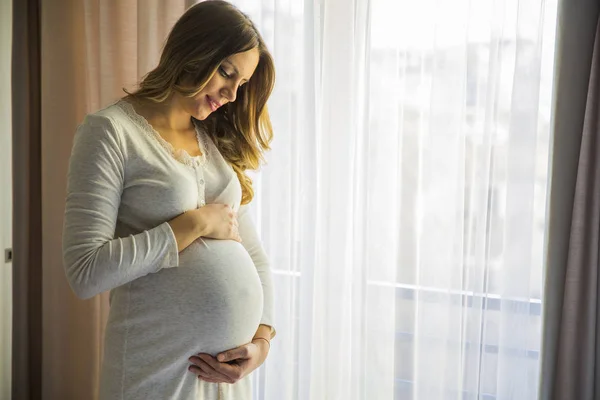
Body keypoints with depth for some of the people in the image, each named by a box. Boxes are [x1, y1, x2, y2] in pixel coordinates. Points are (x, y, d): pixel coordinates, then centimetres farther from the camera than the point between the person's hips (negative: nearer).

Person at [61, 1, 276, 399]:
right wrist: (195, 223, -15)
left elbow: (255, 255, 10)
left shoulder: (217, 142, 9)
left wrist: (263, 337, -4)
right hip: (159, 366, -5)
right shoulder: (110, 131, -9)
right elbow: (85, 272, -18)